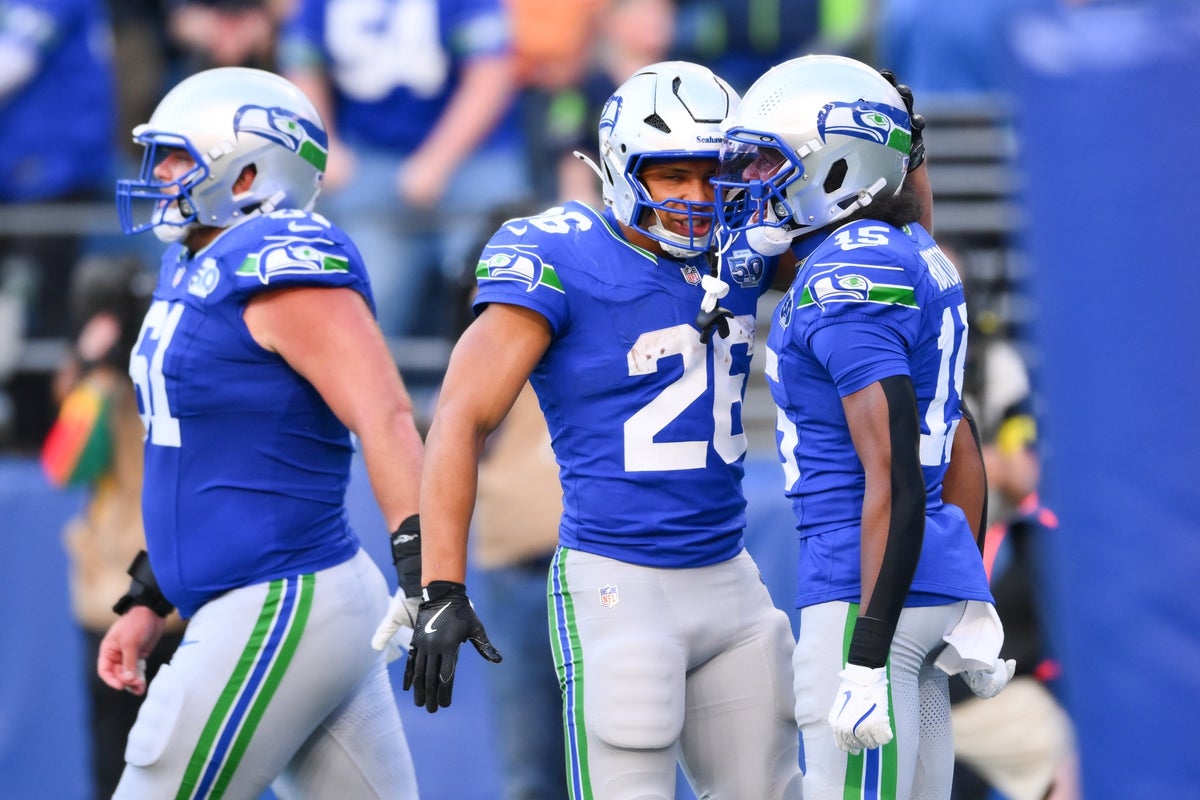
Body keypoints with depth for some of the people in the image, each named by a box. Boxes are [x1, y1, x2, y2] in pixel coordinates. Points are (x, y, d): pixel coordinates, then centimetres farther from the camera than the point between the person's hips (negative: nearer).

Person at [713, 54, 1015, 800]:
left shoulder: (846, 282, -16)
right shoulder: (915, 257, 14)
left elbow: (895, 484, -21)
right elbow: (958, 456, 20)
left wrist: (867, 659, -22)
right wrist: (969, 605, 24)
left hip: (874, 595, -10)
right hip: (942, 581, 10)